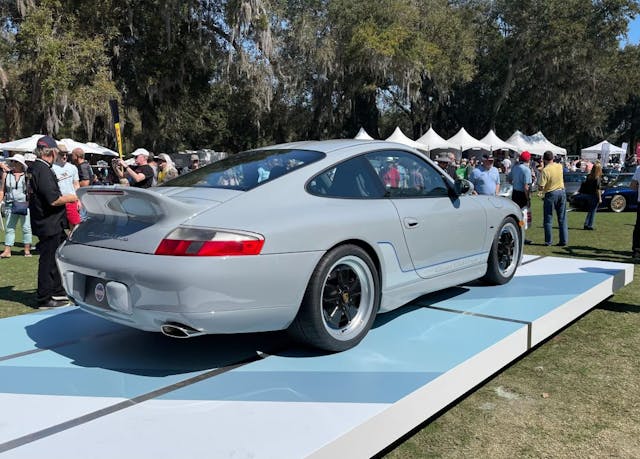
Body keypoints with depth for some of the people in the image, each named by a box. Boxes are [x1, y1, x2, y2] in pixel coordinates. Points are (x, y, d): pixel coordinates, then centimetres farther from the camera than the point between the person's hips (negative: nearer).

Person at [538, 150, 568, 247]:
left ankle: (548, 241, 7)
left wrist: (539, 190, 1)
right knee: (562, 219, 11)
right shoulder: (559, 166, 1)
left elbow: (541, 187, -19)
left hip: (550, 194, -5)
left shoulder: (545, 170, -17)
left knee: (548, 219, 5)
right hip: (562, 192, 5)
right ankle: (564, 240, 12)